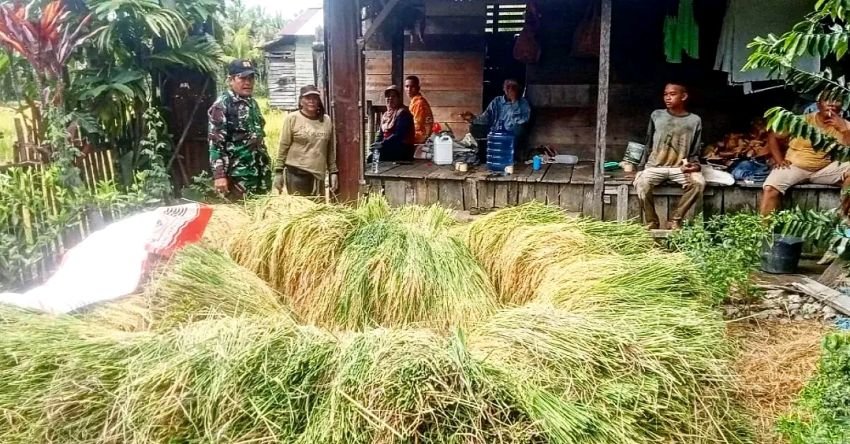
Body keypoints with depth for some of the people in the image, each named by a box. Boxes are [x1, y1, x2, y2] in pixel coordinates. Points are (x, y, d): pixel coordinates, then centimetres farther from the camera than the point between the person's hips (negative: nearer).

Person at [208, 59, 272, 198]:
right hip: (237, 175, -7)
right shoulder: (222, 105, -9)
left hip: (260, 173, 7)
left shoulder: (253, 103, 14)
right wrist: (219, 175, -21)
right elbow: (215, 142, -14)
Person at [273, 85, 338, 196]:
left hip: (318, 173, 4)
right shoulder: (292, 118, -1)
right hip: (297, 173, -3)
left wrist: (333, 172, 9)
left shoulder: (326, 120, 8)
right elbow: (283, 147, -1)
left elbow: (331, 149, 12)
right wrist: (278, 171, -3)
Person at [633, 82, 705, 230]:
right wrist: (641, 168, 1)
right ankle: (652, 224, -15)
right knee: (641, 183, -32)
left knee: (699, 182, -30)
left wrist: (693, 165, -13)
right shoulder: (656, 115, 6)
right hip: (655, 166, 0)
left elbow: (695, 152, 8)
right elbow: (648, 146, 10)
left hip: (680, 168, 0)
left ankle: (675, 221, -14)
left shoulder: (695, 120, 5)